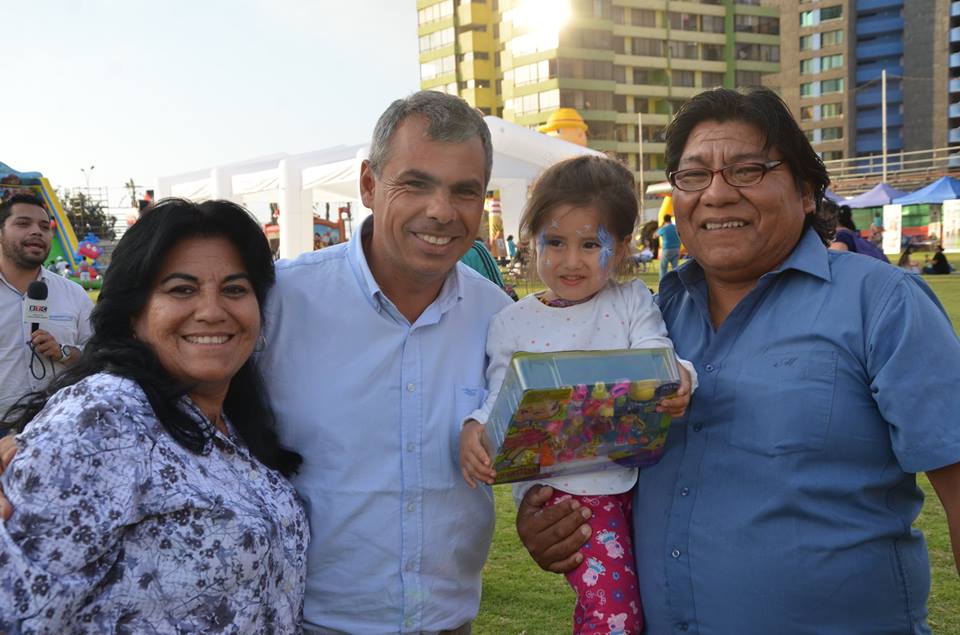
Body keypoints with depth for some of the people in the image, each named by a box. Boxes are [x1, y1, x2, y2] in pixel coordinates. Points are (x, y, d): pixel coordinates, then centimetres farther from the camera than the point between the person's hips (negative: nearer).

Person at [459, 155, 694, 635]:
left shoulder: (632, 302, 4)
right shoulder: (512, 324, 4)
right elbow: (502, 398, 2)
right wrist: (474, 429, -19)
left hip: (633, 476, 2)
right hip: (563, 485, -1)